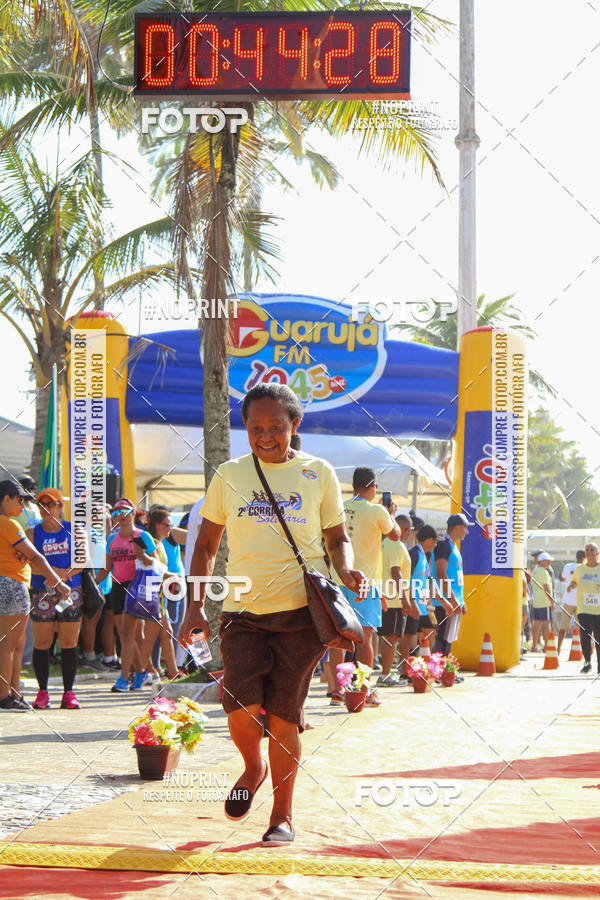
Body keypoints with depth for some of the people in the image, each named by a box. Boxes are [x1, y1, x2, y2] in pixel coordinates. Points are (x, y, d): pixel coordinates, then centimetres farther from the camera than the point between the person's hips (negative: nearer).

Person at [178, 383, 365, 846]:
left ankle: (283, 814, 12)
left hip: (300, 610, -1)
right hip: (243, 610, 1)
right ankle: (253, 768, 18)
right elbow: (206, 544, 14)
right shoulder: (229, 476, 8)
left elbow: (337, 536, 14)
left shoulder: (318, 474, 6)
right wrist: (196, 605, 5)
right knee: (241, 706, -16)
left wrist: (346, 568, -8)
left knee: (284, 714, -3)